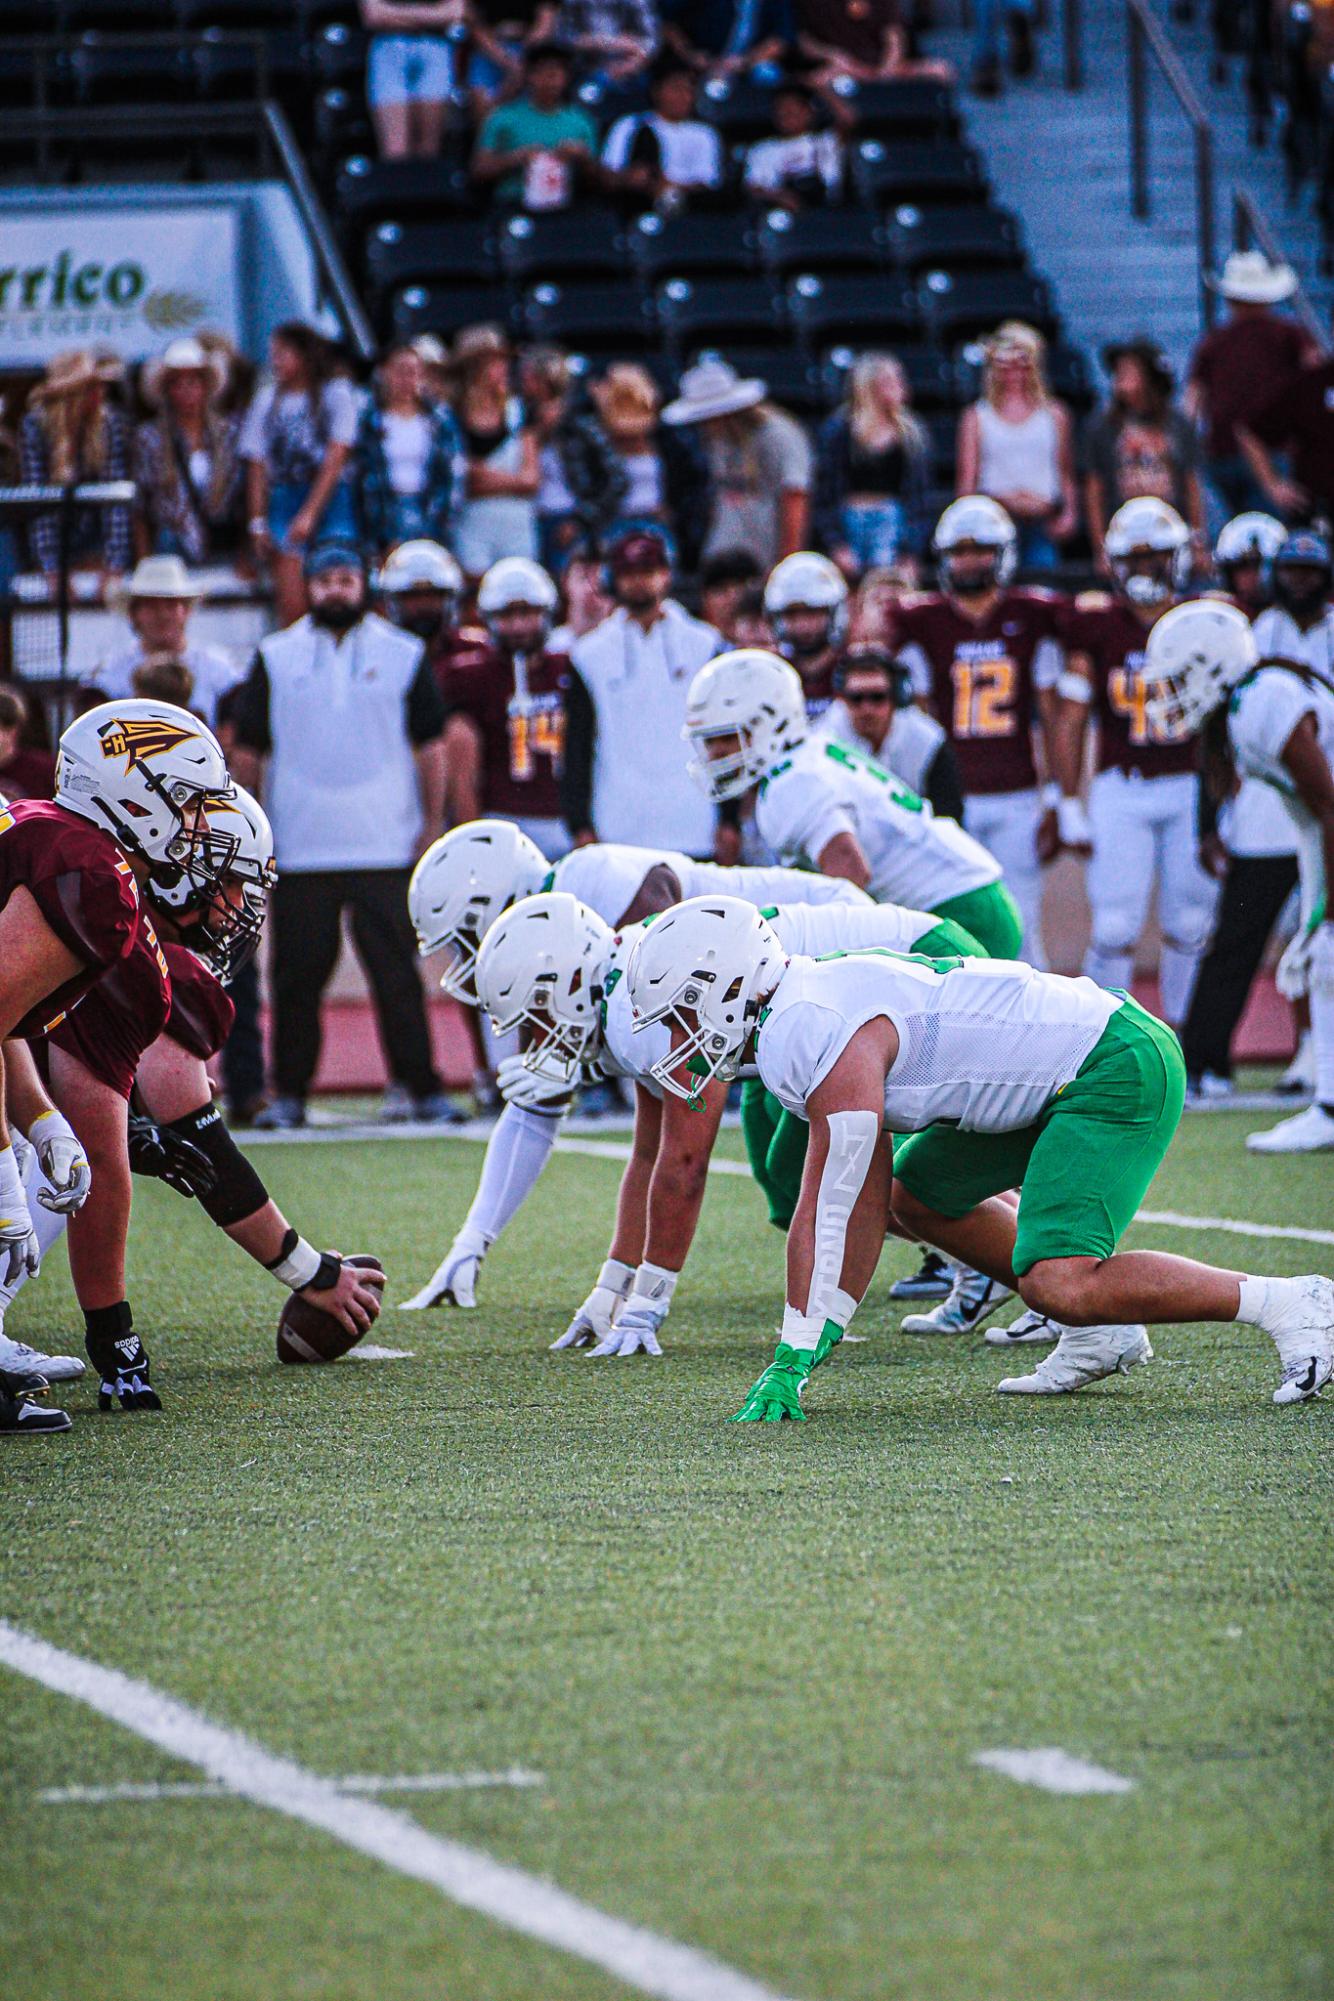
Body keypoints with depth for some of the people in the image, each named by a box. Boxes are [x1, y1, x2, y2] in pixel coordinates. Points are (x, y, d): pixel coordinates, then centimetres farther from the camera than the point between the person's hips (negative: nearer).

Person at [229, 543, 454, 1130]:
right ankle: (289, 1093, 9)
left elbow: (429, 746, 9)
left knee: (396, 972, -2)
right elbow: (248, 750, 11)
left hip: (385, 845, -1)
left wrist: (431, 825, 3)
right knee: (297, 975, 3)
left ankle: (418, 1085, 3)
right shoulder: (277, 658, 8)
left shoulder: (403, 655, 7)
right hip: (299, 849, 1)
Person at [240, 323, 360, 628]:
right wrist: (258, 523, 2)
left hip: (330, 500, -3)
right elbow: (257, 466, 11)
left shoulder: (335, 394, 1)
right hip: (284, 500, 3)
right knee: (291, 603, -9)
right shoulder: (267, 399, 12)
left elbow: (335, 461, -5)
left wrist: (309, 514, -12)